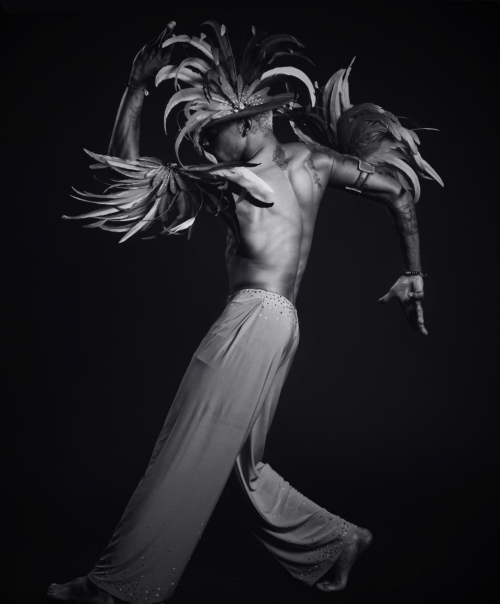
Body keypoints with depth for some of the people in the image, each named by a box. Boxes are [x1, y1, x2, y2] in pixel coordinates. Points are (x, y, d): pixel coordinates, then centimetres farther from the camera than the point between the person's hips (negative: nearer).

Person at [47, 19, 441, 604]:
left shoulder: (308, 160, 9)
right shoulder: (223, 181, 21)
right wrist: (137, 88, 12)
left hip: (262, 318, -8)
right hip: (246, 323, 8)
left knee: (188, 457, -9)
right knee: (234, 464, 12)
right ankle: (334, 543, 27)